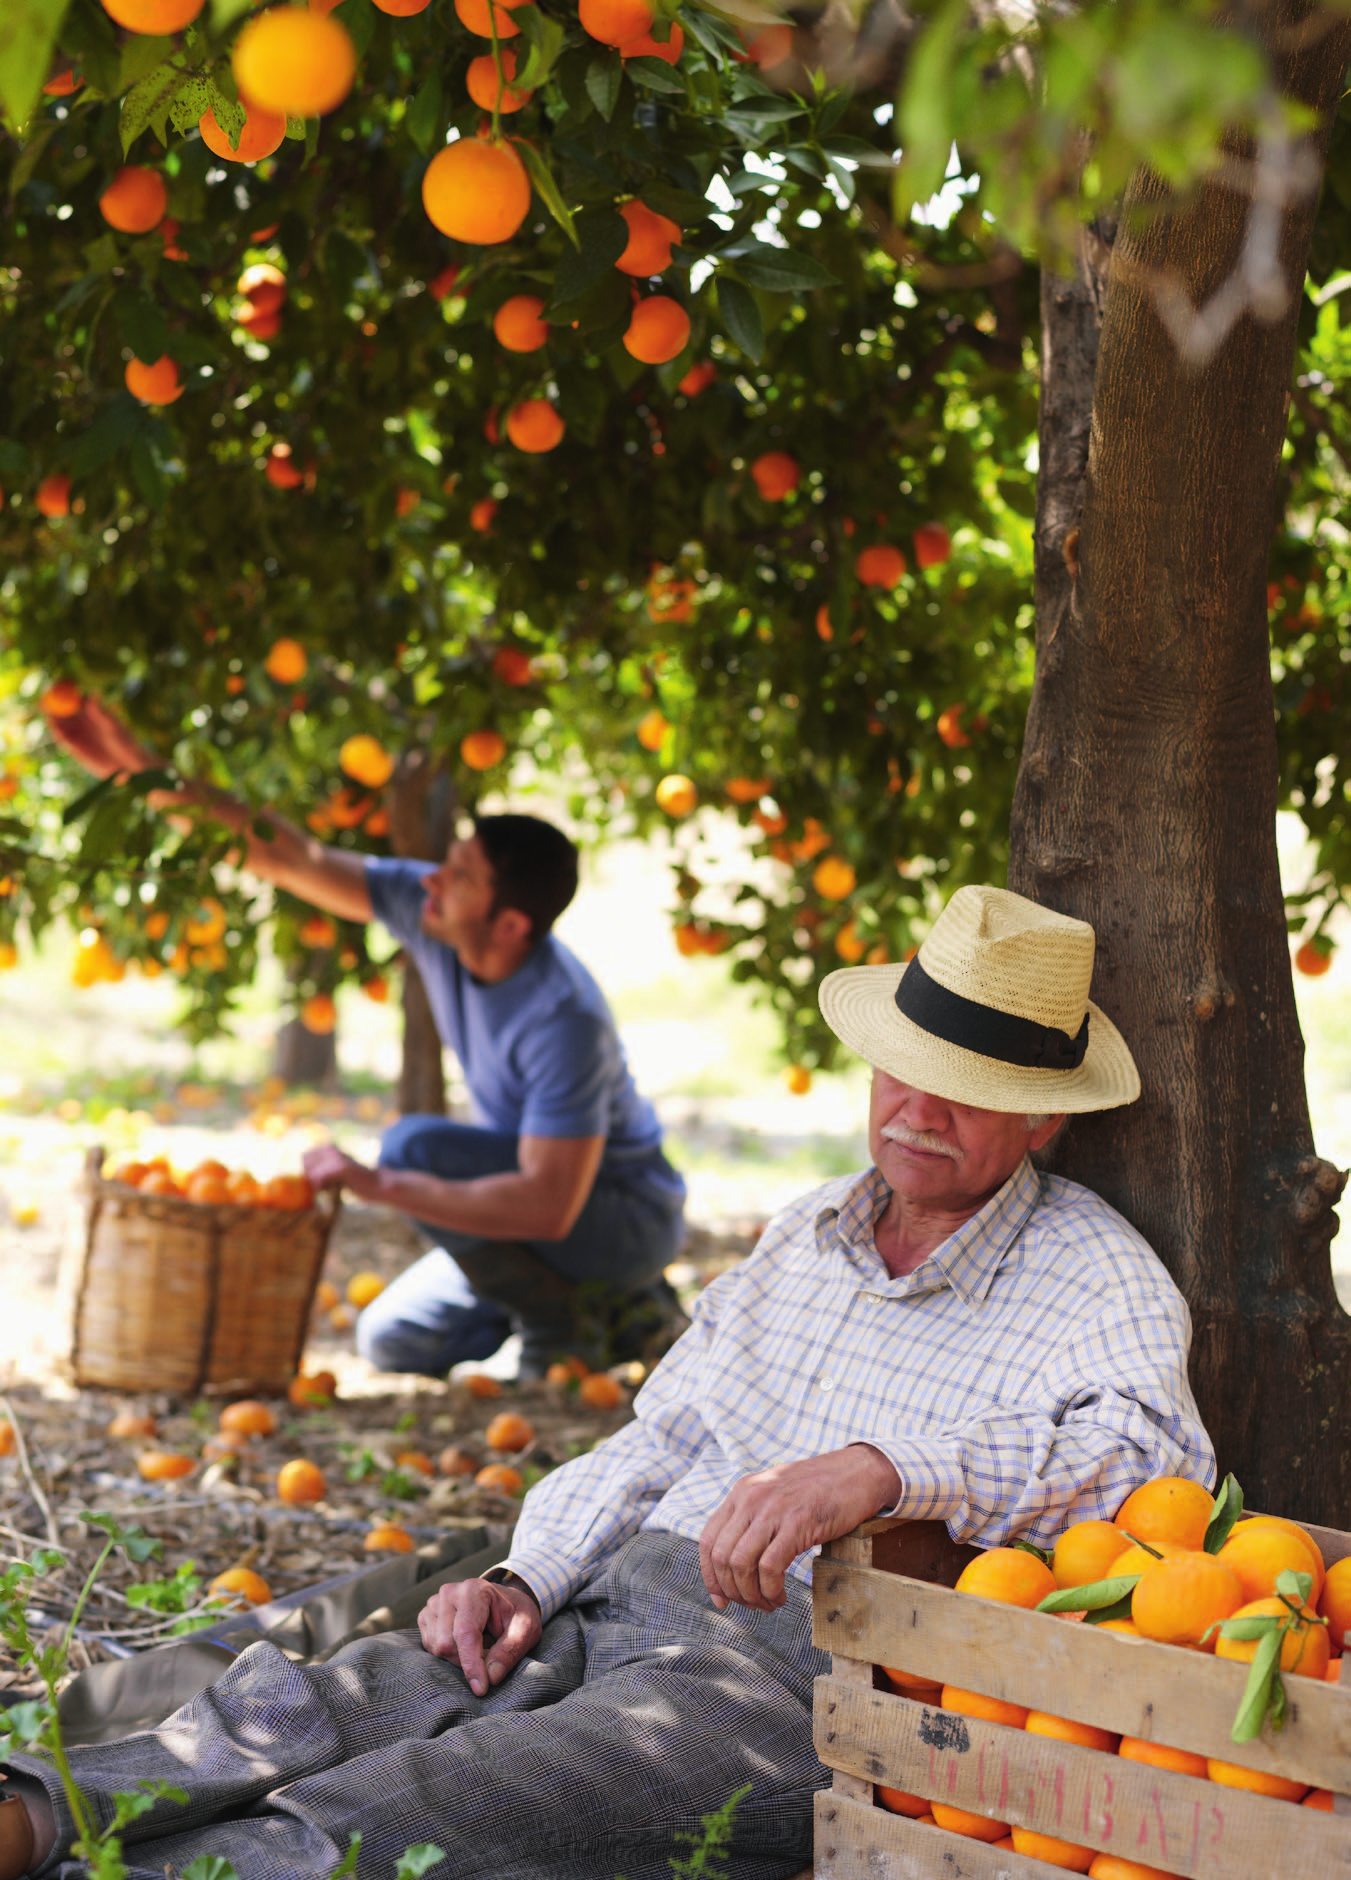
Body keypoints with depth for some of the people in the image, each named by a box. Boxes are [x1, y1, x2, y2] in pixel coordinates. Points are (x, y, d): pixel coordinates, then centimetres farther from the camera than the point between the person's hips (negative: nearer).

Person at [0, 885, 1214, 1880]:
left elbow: (1156, 1448, -24)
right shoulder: (811, 1231, 21)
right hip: (613, 1611, 7)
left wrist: (885, 1467, -37)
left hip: (795, 1671, -7)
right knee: (286, 1711, -20)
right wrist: (524, 1583, 7)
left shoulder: (1094, 1276, -1)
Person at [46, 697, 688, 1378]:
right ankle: (615, 1310, 17)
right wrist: (146, 773, -16)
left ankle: (564, 1323, -9)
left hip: (628, 1216, -8)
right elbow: (290, 857, -10)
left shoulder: (566, 1017, -35)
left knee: (414, 1146, -26)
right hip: (546, 1185, 8)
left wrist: (377, 1185, -38)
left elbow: (546, 1206, -39)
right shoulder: (427, 911, -14)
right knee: (390, 1342, 8)